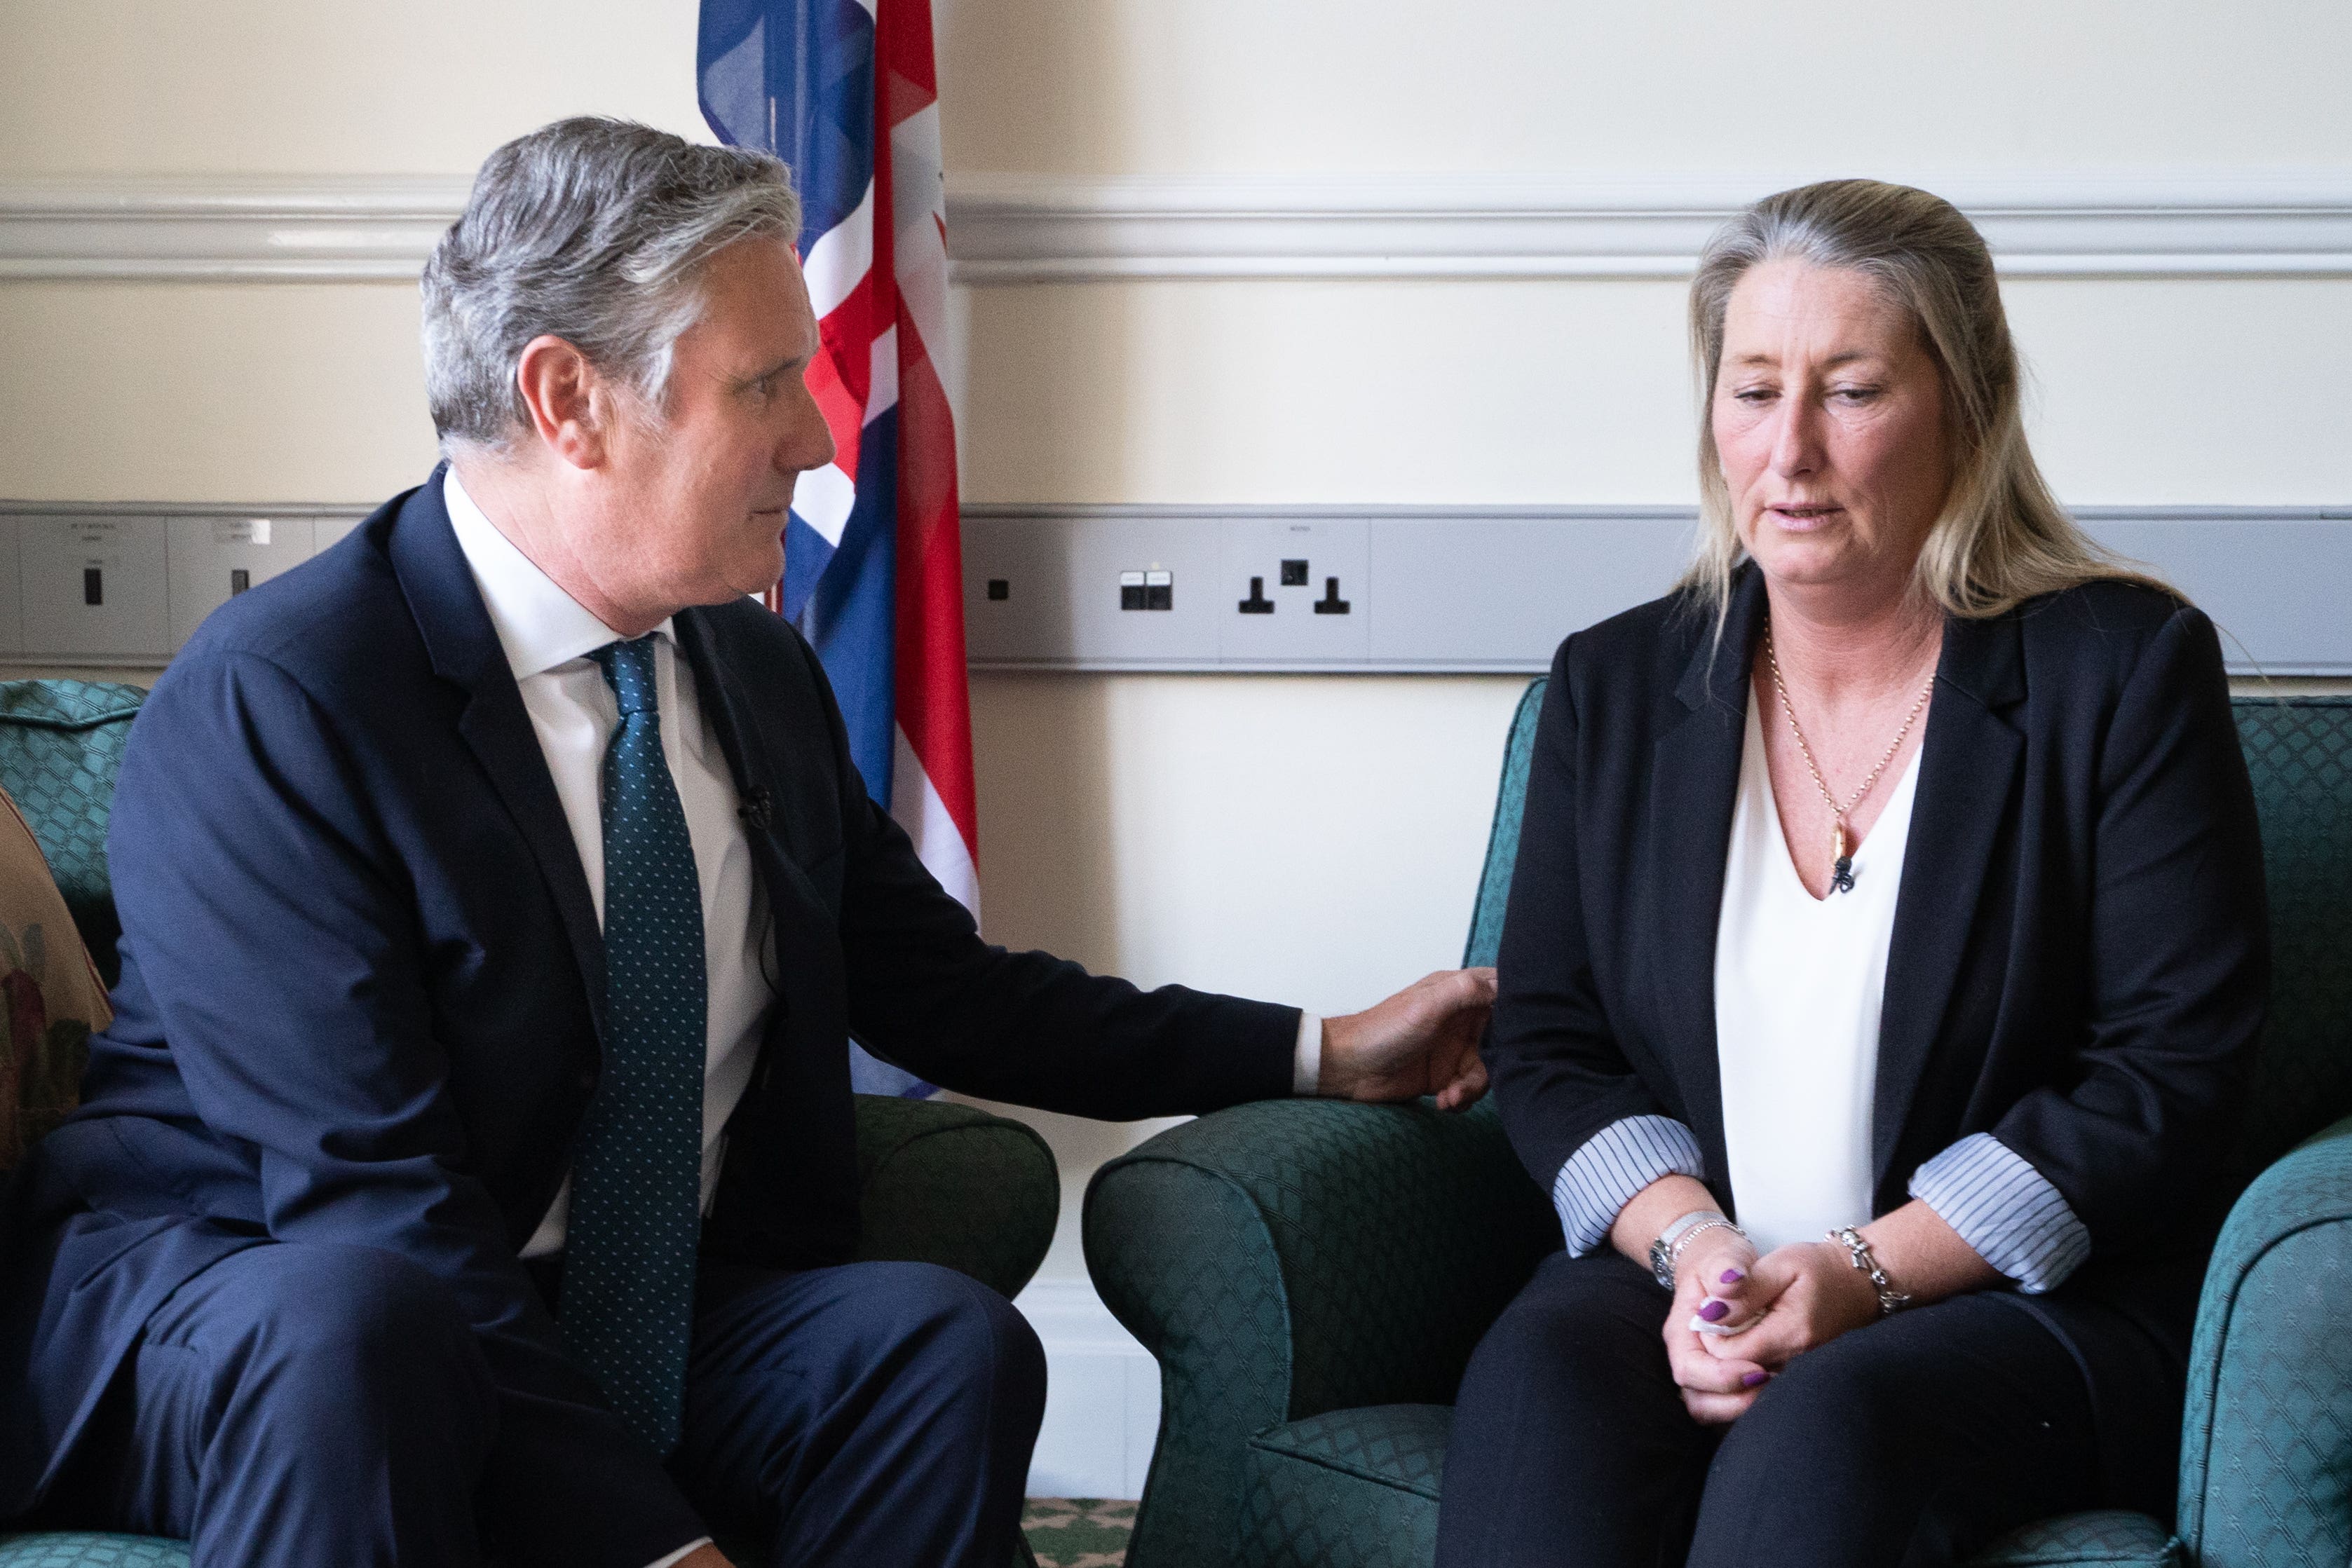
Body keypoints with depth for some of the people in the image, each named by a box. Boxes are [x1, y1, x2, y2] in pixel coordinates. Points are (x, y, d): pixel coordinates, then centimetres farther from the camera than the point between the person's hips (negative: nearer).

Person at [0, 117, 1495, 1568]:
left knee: (948, 1342, -22)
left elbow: (941, 987, 21)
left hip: (627, 1321, 7)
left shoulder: (763, 676, 8)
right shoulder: (269, 705, -18)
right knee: (355, 1317, -41)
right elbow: (377, 1203, -23)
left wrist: (1321, 1055, 17)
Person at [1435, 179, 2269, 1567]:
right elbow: (1547, 1046, 10)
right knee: (1539, 1366, -30)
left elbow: (2169, 1073, -6)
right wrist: (1691, 1247, -11)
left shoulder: (2126, 672, -1)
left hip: (2038, 1310, -3)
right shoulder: (1614, 685, 11)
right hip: (1687, 1288, 3)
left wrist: (1862, 1274, -15)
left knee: (1828, 1427, -34)